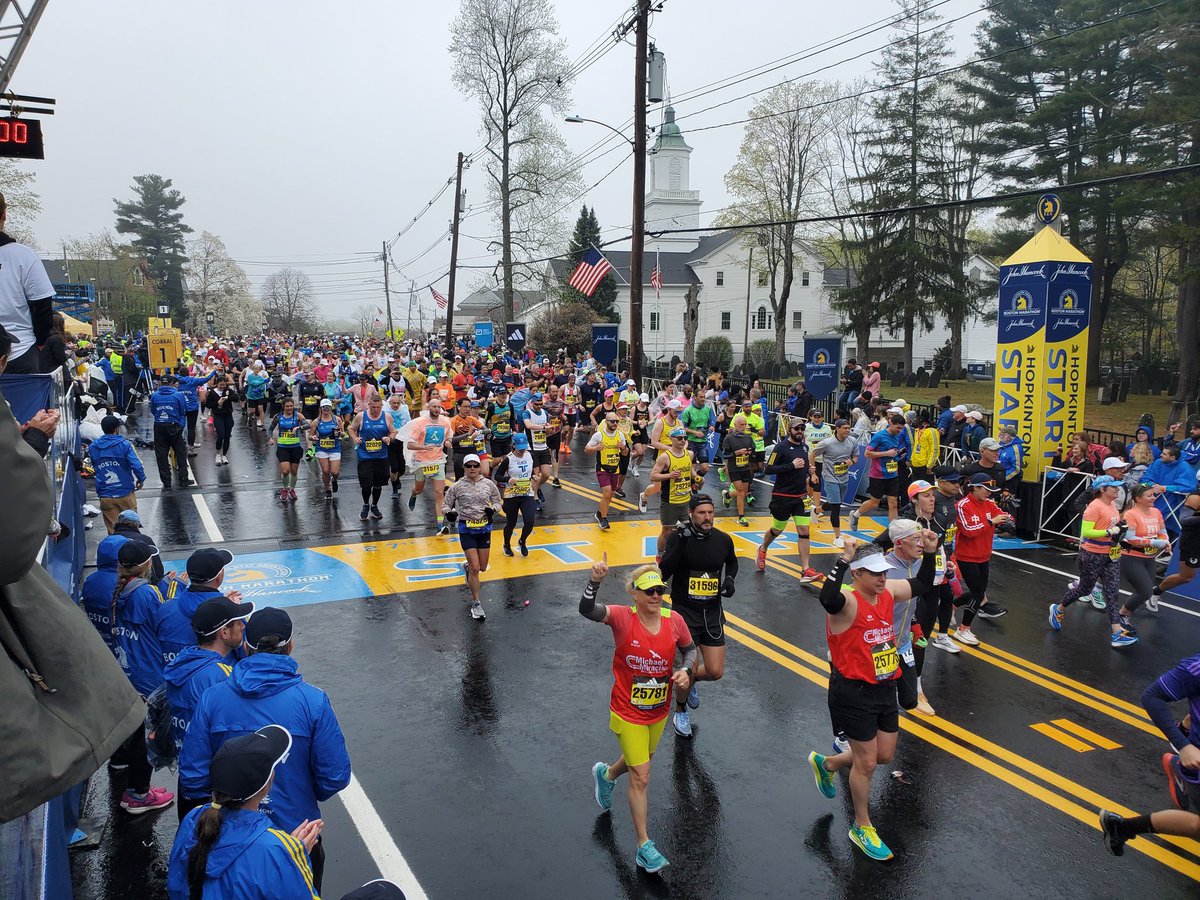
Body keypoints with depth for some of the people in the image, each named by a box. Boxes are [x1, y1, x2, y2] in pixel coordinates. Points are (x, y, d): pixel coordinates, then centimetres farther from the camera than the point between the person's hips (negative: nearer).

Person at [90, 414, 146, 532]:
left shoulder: (92, 447, 2)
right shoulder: (124, 445, -11)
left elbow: (94, 468, 9)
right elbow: (136, 466, -17)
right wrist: (141, 479, -1)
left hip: (105, 497, 3)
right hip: (125, 493, -3)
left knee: (113, 530, 10)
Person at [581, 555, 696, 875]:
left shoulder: (674, 620, -12)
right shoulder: (623, 617, -23)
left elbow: (689, 649, 6)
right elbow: (587, 610, -40)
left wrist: (686, 670, -14)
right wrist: (595, 582, -58)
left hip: (659, 712, 5)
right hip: (628, 713, -5)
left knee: (639, 762, 27)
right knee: (641, 777, 1)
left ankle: (605, 774, 62)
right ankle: (644, 846, 18)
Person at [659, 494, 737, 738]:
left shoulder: (723, 540, -3)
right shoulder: (678, 537, -14)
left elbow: (732, 562, 20)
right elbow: (663, 574, -23)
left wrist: (729, 579, 0)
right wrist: (680, 544, -32)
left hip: (712, 613, 4)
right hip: (684, 611, -4)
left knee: (715, 672, 3)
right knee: (690, 667, -5)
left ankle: (689, 682, 39)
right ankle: (680, 711, 26)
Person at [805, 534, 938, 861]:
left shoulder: (888, 592, 0)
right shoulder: (847, 601, -24)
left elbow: (922, 585, 16)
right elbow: (827, 599, -49)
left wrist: (930, 553, 3)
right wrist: (844, 560, -50)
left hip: (885, 688, 8)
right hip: (853, 693, -8)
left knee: (885, 755, 18)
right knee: (867, 762, 4)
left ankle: (827, 763, 43)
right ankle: (862, 828, 27)